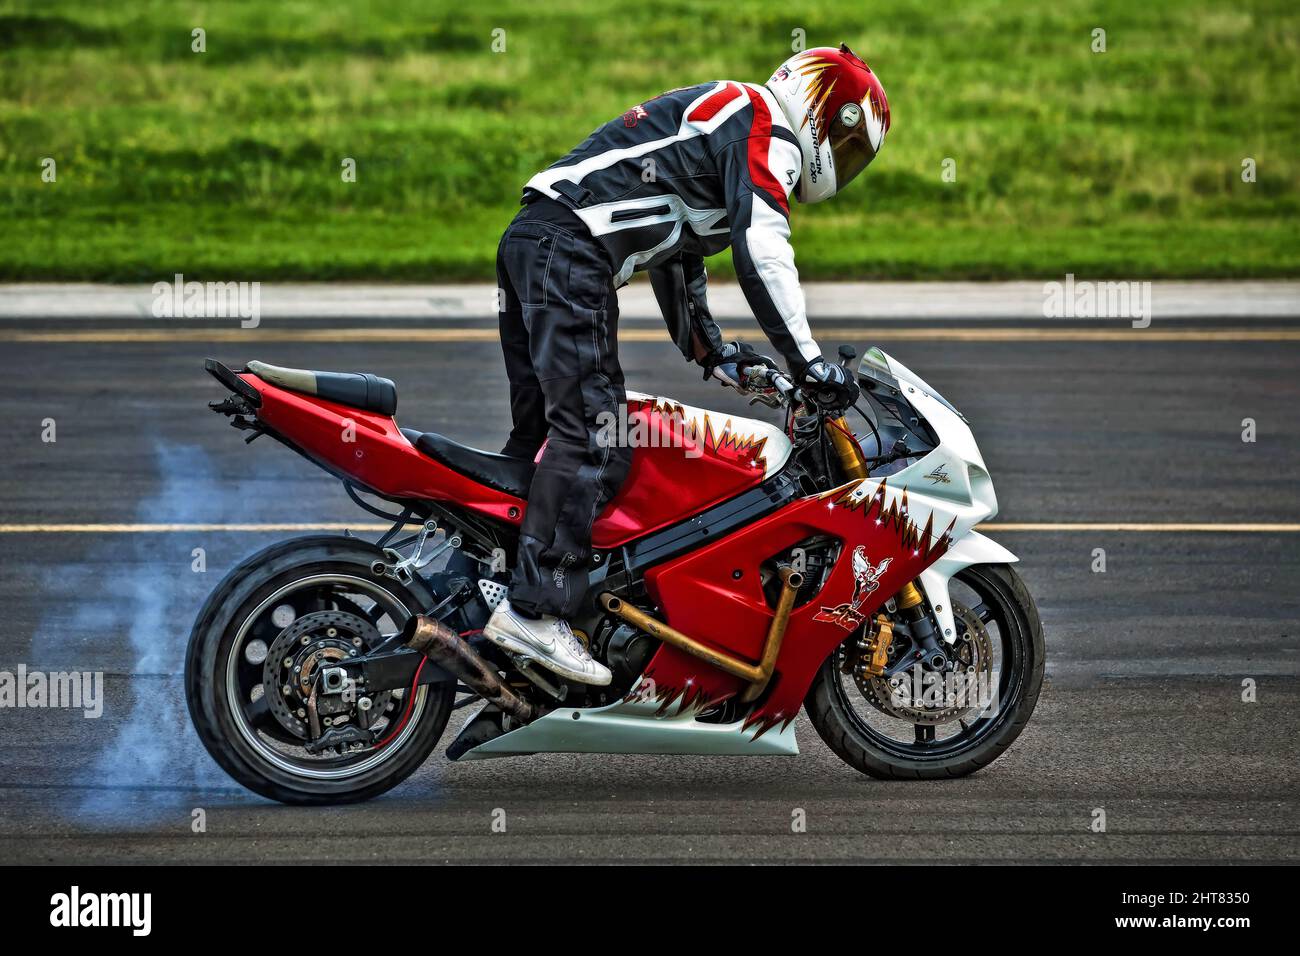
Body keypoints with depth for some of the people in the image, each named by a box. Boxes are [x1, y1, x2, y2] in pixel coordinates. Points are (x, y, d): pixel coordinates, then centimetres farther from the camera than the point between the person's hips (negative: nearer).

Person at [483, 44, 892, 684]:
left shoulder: (724, 114, 30)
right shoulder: (768, 132, -2)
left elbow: (676, 257, 36)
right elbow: (762, 253, -17)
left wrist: (709, 352, 33)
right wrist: (806, 361, -16)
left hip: (529, 244, 11)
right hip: (573, 252, -11)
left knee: (541, 435, 14)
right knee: (592, 439, -16)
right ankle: (535, 608, -24)